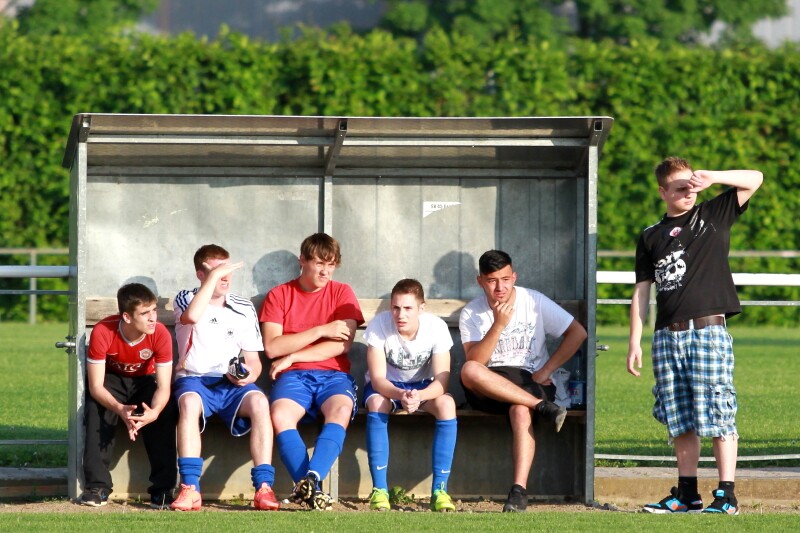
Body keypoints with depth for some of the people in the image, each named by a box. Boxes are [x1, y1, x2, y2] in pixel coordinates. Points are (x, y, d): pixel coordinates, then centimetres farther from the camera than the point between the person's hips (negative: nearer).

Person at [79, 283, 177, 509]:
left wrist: (155, 411, -49)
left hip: (144, 380, 1)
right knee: (97, 411, -32)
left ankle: (163, 489, -22)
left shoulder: (160, 334, -26)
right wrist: (120, 409, -48)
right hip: (112, 378, -1)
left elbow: (164, 387, -26)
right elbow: (95, 386, -29)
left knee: (165, 413, -29)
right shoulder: (103, 332, -30)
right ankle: (97, 487, -26)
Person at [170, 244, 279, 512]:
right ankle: (190, 489, -42)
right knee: (189, 402, -38)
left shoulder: (244, 308, 16)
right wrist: (214, 275, -15)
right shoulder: (186, 298, 7)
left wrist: (248, 374, -9)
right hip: (195, 380, -2)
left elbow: (253, 359, 15)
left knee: (258, 401, -32)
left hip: (232, 383, 2)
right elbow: (191, 316, -20)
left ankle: (264, 488, -35)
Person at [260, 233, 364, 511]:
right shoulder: (279, 295, 11)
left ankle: (309, 482, -50)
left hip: (333, 374, 0)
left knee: (341, 410, -35)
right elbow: (272, 347, -2)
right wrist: (321, 331, -6)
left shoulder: (342, 293, 12)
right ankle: (311, 488, -43)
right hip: (293, 376, 0)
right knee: (280, 415, -34)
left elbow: (343, 344, -1)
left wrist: (293, 356, -5)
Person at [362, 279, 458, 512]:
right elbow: (378, 379, -26)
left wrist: (419, 396, -46)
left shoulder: (437, 327, -21)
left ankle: (439, 489, -27)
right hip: (387, 385, -1)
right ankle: (379, 489, -31)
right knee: (376, 403, -35)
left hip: (423, 385, 1)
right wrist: (401, 395, -47)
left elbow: (441, 380, -24)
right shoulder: (379, 326, -23)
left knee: (446, 404, -31)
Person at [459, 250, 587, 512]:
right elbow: (475, 361, -12)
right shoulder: (471, 313, 1)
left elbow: (577, 333, 2)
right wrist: (498, 325, -23)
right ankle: (543, 407, -30)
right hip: (489, 390, 1)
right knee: (468, 372, -34)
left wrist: (545, 371, -5)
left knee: (520, 411, -37)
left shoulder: (534, 301, 2)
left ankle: (519, 491, -42)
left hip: (529, 382, -1)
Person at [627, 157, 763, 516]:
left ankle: (726, 496, -9)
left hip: (708, 329, -3)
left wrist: (712, 177, -12)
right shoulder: (651, 237, 16)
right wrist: (634, 341, 8)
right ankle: (687, 494, 14)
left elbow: (754, 180, 3)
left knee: (717, 415, -9)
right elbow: (642, 291, 15)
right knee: (679, 419, 5)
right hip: (667, 335, 4)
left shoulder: (713, 215, 9)